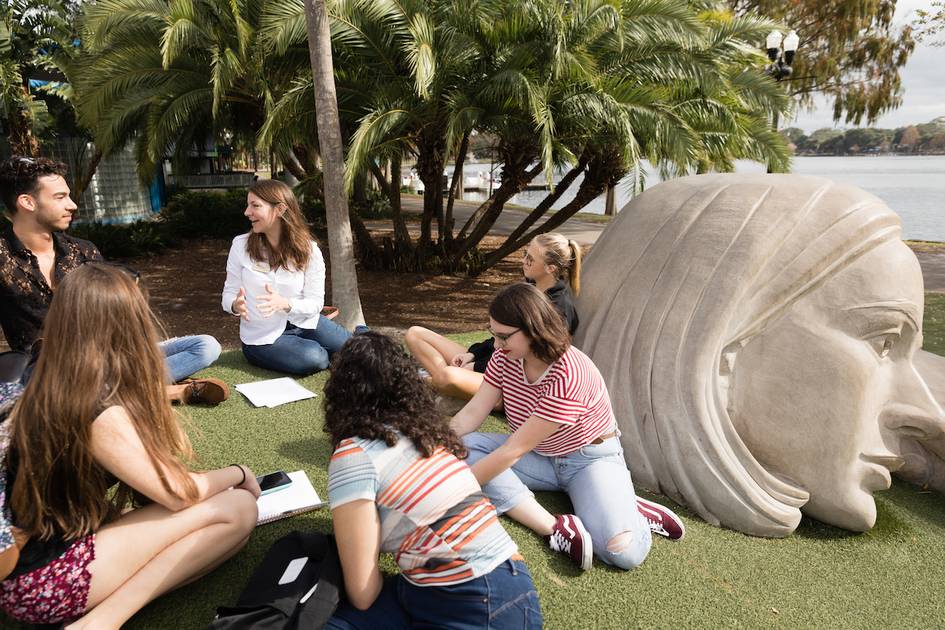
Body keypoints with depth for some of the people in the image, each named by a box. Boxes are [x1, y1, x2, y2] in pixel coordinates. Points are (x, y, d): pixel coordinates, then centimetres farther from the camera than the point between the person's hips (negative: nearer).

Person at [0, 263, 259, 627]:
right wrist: (238, 472, 2)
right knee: (237, 510, -14)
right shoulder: (101, 413, -24)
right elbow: (179, 494, -14)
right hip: (46, 583, -9)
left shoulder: (43, 392, 2)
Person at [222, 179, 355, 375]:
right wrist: (236, 305, -27)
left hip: (303, 322, 2)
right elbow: (229, 293, -3)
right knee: (315, 358, -28)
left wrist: (285, 304, -29)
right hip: (262, 337, -1)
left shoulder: (308, 250, -8)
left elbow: (315, 302, -9)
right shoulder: (241, 245, -9)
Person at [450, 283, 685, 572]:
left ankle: (632, 509, 6)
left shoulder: (568, 375, -34)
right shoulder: (504, 358, -12)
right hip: (541, 457, 7)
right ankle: (557, 528, -24)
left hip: (590, 459, -7)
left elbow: (513, 450, -32)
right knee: (464, 447, -20)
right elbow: (471, 414, -8)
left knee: (623, 551, -31)